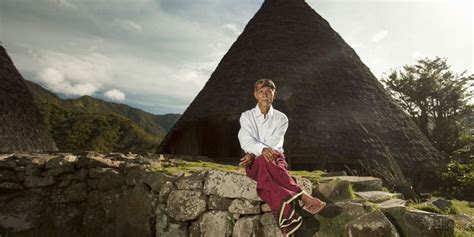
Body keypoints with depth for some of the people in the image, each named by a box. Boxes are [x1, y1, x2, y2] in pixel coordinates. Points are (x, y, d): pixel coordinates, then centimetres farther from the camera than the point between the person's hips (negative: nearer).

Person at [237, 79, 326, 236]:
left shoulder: (281, 118, 6)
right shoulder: (246, 116, 7)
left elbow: (273, 144, -7)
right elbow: (246, 142, -10)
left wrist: (254, 154, -20)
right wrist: (263, 150, -30)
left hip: (276, 159, 0)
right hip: (254, 163, 0)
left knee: (266, 164, -37)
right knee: (264, 161, -37)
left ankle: (284, 218, -54)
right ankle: (303, 197, -46)